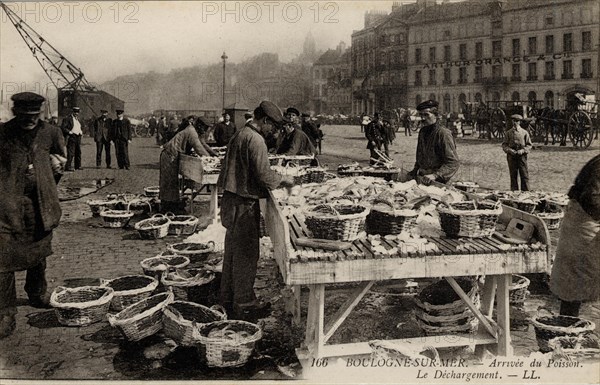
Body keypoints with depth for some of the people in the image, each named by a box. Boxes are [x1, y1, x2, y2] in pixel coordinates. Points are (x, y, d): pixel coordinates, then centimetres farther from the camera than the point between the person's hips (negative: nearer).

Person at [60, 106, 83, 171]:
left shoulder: (78, 119, 20)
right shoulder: (68, 119, -5)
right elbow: (62, 127, -12)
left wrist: (81, 132, 16)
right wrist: (69, 132, -19)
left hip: (78, 137, 8)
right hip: (71, 137, -8)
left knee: (78, 152, 13)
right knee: (70, 153, -11)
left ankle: (78, 166, 23)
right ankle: (68, 167, -10)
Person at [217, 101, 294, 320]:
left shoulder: (241, 134, 14)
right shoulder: (255, 140, -17)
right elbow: (263, 175, -20)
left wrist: (277, 178, 18)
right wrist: (283, 180, -3)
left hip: (232, 199, 10)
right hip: (244, 203, -10)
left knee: (233, 251, 18)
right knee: (246, 254, 0)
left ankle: (228, 298, 30)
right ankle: (244, 304, 9)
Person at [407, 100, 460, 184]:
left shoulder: (444, 133, -10)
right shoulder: (422, 131, 14)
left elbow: (454, 163, -16)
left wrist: (435, 175, -26)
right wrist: (415, 170, 13)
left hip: (437, 182, -7)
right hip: (421, 178, 7)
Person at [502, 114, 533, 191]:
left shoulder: (524, 132, 4)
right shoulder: (508, 133, 7)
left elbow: (529, 145, 6)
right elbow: (504, 145, 7)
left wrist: (523, 150, -11)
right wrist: (509, 150, -12)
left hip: (522, 156, -1)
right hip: (511, 156, 1)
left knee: (524, 175, -3)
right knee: (513, 176, 3)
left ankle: (526, 191, 2)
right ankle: (514, 192, 8)